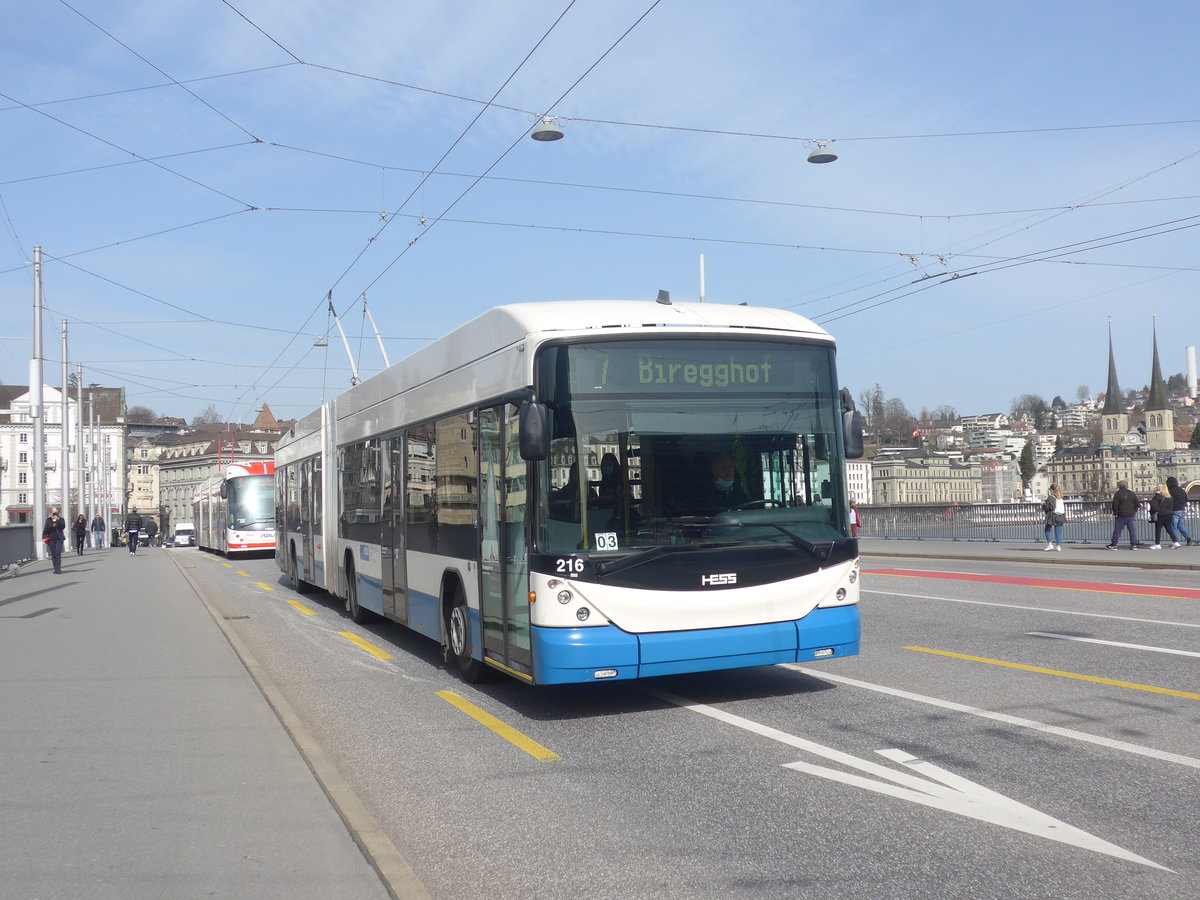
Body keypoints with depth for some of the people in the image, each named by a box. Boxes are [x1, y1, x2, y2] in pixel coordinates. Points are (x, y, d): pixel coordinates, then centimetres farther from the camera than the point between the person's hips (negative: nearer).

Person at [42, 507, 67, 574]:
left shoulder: (61, 519, 4)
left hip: (59, 539, -2)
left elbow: (63, 527, -9)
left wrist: (58, 521, -18)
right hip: (51, 539, 2)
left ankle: (58, 569, -15)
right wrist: (44, 537, -4)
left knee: (58, 553, -12)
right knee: (53, 555, 4)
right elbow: (45, 529, 6)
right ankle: (56, 569, 10)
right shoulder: (48, 520, 7)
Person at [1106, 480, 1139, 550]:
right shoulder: (1132, 494, 8)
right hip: (1131, 515, 5)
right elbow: (1137, 504, 14)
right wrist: (1134, 512, 18)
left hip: (1121, 515, -5)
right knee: (1132, 530, 8)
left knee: (1117, 530, 0)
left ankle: (1113, 545, 2)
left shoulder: (1118, 493, -9)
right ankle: (1134, 545, 5)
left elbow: (1115, 504, -13)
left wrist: (1115, 513, -5)